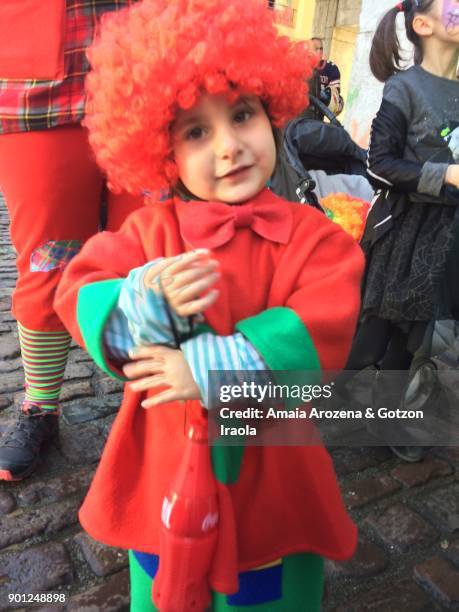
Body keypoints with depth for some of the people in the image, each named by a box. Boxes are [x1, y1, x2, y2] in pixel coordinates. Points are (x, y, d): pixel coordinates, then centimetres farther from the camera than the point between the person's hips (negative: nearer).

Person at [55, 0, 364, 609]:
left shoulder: (313, 236, -11)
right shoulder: (152, 230, -8)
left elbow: (321, 334, -21)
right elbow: (78, 298, -12)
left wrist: (211, 366, -29)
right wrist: (148, 302, -32)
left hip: (270, 476, -1)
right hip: (165, 471, 2)